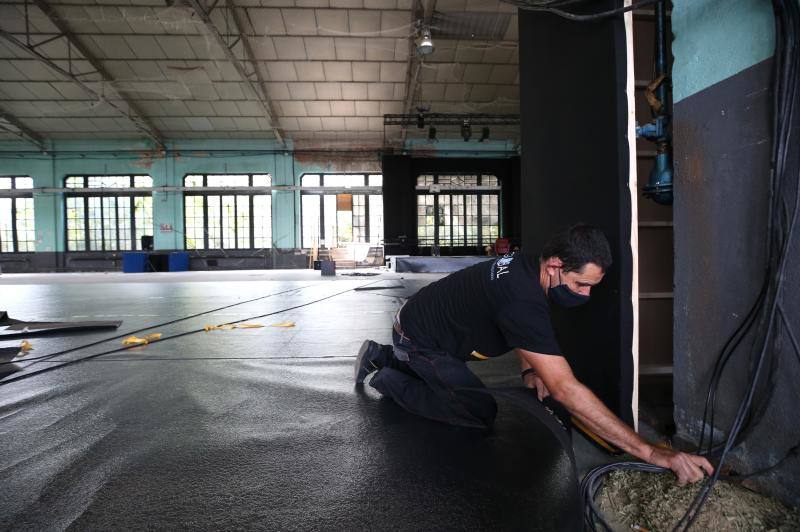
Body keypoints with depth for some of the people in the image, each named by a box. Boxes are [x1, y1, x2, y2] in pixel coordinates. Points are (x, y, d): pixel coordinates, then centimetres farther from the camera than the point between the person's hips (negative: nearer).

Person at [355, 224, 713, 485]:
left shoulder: (525, 265, -9)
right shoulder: (523, 300, -38)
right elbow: (565, 389, -42)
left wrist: (529, 369, 2)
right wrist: (650, 453, -40)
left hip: (418, 317, 9)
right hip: (418, 339, -9)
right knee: (480, 413, -10)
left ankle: (381, 357, 34)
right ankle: (389, 380, 4)